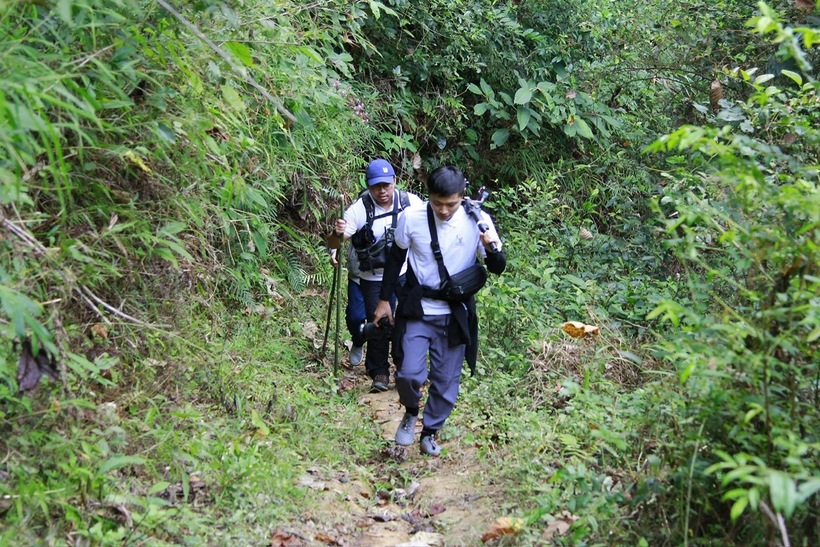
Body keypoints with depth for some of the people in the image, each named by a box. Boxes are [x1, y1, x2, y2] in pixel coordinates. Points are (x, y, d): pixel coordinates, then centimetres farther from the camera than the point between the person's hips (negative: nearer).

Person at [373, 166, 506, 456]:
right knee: (409, 373, -11)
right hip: (417, 310, -1)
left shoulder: (478, 221, -13)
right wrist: (384, 300, 7)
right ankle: (411, 412, 21)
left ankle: (430, 432, 29)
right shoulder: (411, 217, -13)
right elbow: (395, 258, 4)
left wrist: (492, 248, -30)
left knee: (446, 379, 7)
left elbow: (498, 268, -8)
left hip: (454, 314, 1)